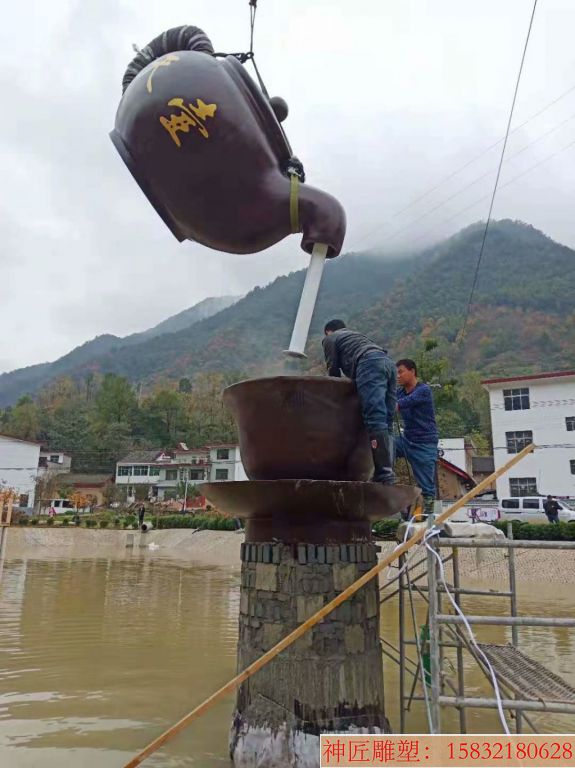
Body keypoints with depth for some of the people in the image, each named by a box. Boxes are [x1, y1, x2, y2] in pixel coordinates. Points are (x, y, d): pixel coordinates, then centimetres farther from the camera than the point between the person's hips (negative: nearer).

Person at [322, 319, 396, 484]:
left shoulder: (330, 339, 25)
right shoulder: (356, 335, 43)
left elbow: (333, 370, 16)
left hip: (370, 363, -7)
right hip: (388, 362, 7)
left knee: (375, 419, -18)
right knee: (385, 422, 1)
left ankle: (384, 475, -28)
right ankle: (387, 474, -8)